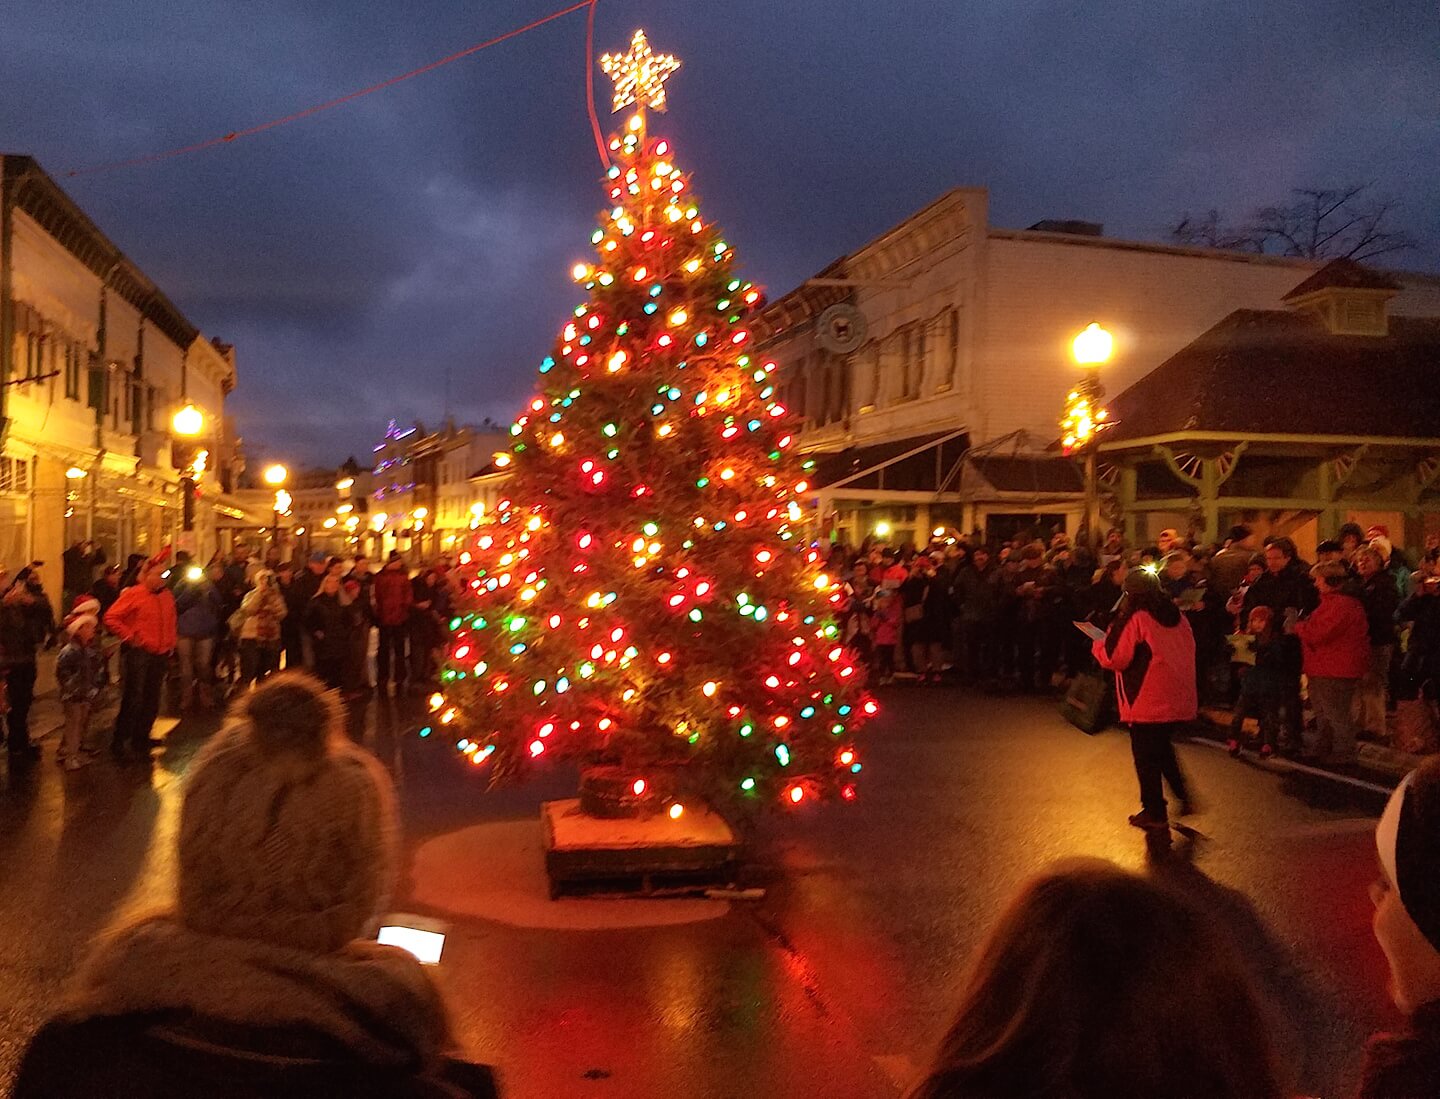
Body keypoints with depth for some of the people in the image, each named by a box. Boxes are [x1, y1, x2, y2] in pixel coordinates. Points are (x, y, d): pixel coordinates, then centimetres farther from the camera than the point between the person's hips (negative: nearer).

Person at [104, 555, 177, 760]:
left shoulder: (167, 596, 11)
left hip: (159, 655, 7)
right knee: (133, 699, -5)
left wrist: (170, 644, 15)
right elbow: (111, 618, -12)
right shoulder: (133, 594, -9)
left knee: (151, 701, 11)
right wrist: (130, 637, -14)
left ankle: (141, 740, 22)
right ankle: (120, 741, 5)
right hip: (138, 654, -6)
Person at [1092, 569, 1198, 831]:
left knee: (1146, 756, 6)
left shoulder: (1134, 619, -16)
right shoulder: (1177, 616, 6)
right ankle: (1183, 796, 23)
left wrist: (1098, 645, 5)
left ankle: (1155, 813, 14)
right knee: (1162, 747, 25)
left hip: (1148, 702, -7)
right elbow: (1187, 650, 17)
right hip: (1178, 699, 7)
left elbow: (1114, 658, -17)